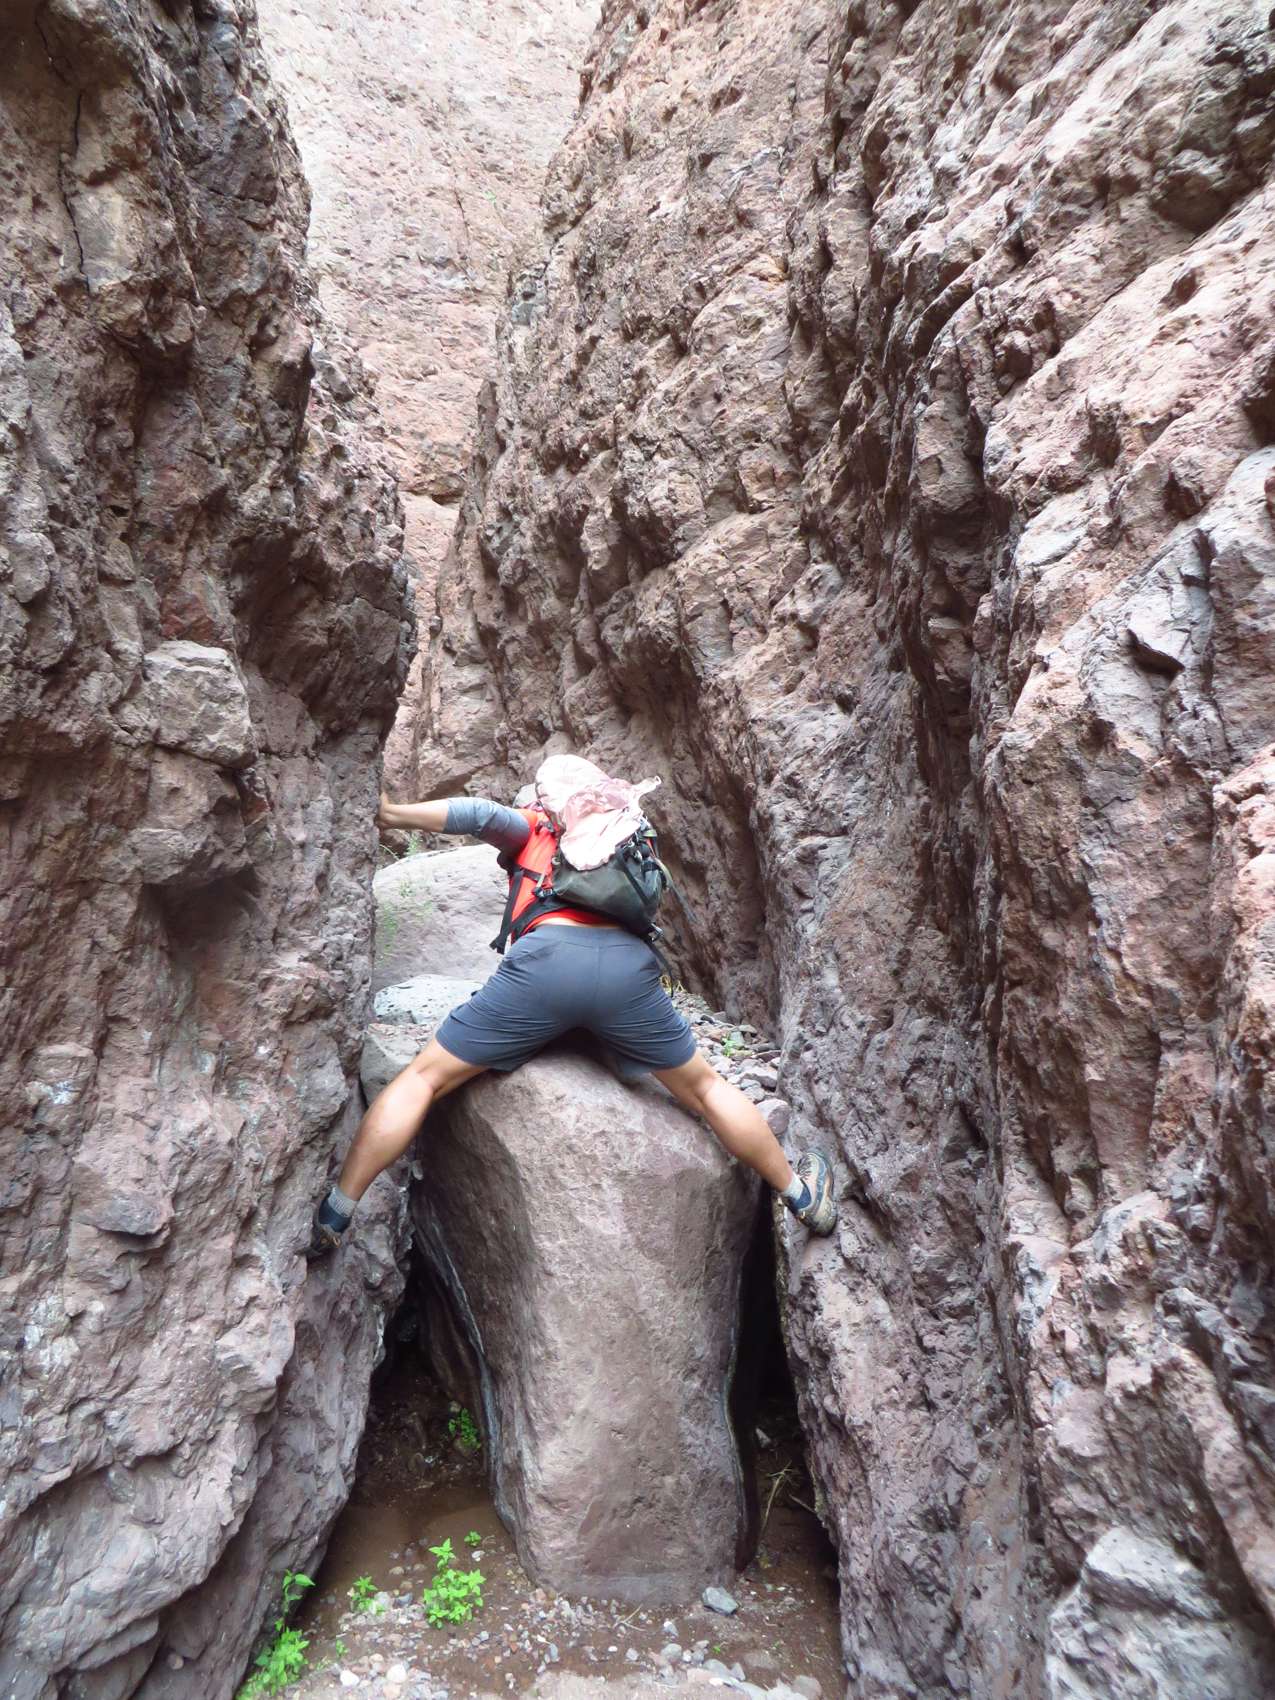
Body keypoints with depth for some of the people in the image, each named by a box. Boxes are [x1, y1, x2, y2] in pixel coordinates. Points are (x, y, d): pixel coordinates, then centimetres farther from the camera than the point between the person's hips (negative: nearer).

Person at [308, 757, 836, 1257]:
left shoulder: (532, 828, 26)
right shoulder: (630, 836, 36)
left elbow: (482, 815, 8)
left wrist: (390, 813, 7)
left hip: (546, 960, -3)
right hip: (629, 965, 3)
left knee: (423, 1078, 9)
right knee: (705, 1088, 23)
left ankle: (332, 1218, 5)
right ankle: (802, 1196, 35)